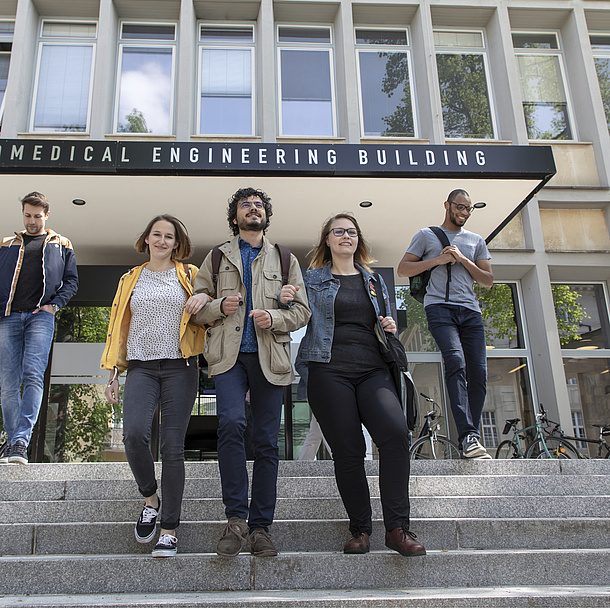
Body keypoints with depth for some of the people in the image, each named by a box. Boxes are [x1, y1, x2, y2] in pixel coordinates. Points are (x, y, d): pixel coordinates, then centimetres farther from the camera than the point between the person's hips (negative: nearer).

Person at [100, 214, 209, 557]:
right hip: (141, 368, 2)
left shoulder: (189, 275, 11)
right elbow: (119, 327, 17)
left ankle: (170, 530, 4)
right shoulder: (131, 280, 18)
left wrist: (205, 299, -11)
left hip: (179, 368, -1)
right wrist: (114, 374, 10)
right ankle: (150, 498, 6)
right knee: (134, 433, -21)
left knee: (173, 447, -5)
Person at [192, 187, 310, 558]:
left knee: (267, 442, 0)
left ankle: (260, 527, 9)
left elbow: (302, 311, 11)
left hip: (269, 357, 1)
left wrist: (273, 318, -8)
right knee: (231, 423, -23)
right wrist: (219, 306, -7)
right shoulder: (217, 258, 18)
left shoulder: (285, 260, 18)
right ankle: (236, 517, -11)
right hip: (229, 354, -1)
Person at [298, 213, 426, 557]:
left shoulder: (374, 280, 22)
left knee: (396, 433, -21)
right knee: (348, 451, -6)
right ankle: (360, 530, 10)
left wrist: (391, 328, 7)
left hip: (373, 370, 2)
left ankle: (397, 528, -13)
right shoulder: (313, 279, 14)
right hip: (330, 373, -2)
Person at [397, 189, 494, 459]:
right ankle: (468, 436, -31)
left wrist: (463, 259, 2)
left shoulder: (476, 241, 24)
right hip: (439, 306, -4)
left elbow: (488, 281, 17)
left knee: (478, 373, -5)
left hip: (470, 310, 4)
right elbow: (403, 269, 10)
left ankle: (471, 438, 7)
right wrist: (438, 260, -1)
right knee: (455, 361, -25)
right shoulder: (426, 235, 16)